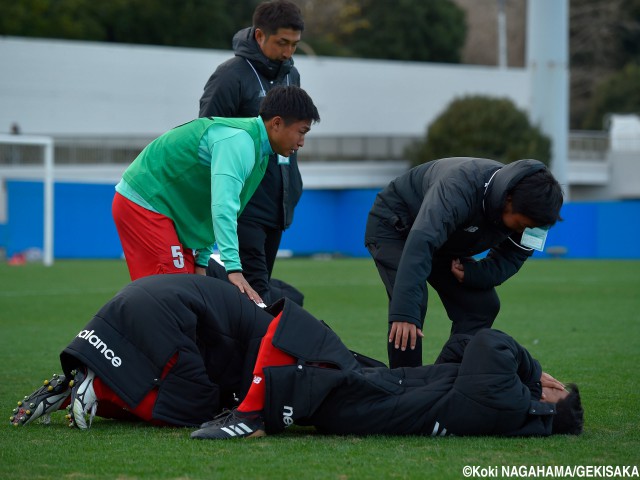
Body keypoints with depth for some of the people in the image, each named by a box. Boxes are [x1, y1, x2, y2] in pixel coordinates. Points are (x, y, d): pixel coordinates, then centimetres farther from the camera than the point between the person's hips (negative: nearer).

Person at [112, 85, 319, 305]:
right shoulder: (239, 140, -23)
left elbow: (225, 208, 16)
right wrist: (233, 268, -39)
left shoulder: (259, 152, 9)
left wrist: (203, 260, 10)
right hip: (144, 205, -10)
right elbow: (223, 207, -34)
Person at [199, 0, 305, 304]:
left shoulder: (290, 75, 12)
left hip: (277, 206, 7)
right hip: (244, 206, -7)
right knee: (256, 290, -13)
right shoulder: (231, 76, -11)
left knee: (260, 283, 9)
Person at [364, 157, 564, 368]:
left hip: (445, 243, 7)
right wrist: (404, 313, -56)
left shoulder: (522, 210, -19)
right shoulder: (461, 187, -42)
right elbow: (420, 243, -50)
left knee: (482, 305, -3)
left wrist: (471, 273, -27)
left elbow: (510, 260, -5)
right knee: (413, 302, -27)